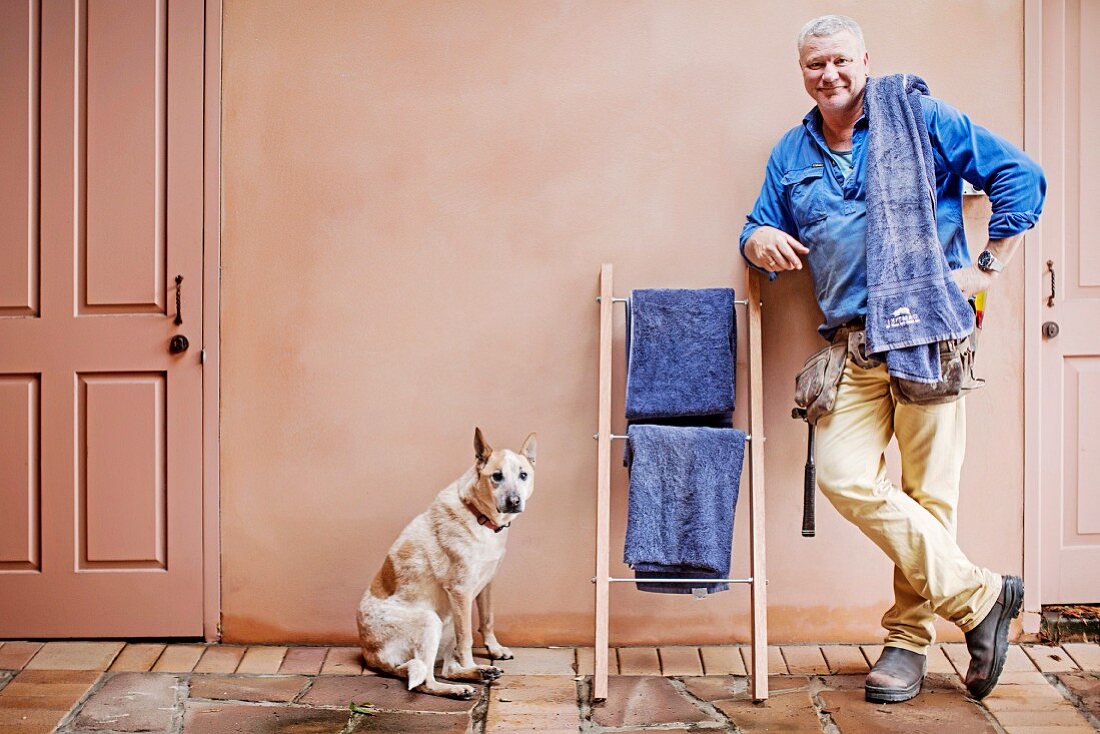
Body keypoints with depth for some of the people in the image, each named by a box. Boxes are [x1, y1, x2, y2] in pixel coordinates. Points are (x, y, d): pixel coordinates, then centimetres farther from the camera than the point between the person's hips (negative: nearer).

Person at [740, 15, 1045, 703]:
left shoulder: (920, 119, 3)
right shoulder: (792, 154, 18)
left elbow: (1021, 175, 3)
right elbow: (763, 229, 22)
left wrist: (989, 266, -2)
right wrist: (759, 240, -3)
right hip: (851, 345, 4)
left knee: (927, 491, -1)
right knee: (844, 477, -11)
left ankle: (911, 639, 15)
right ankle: (979, 595, 2)